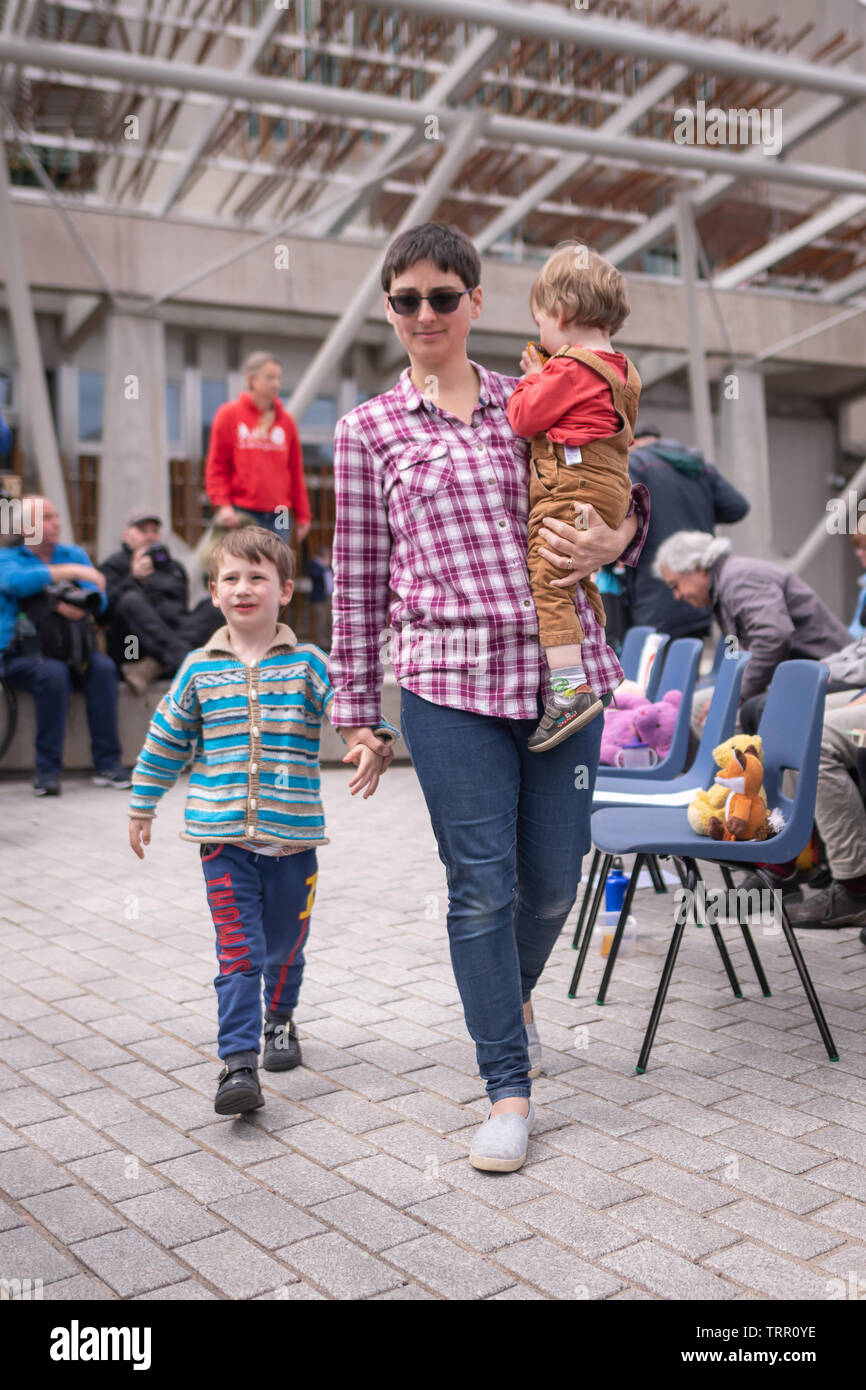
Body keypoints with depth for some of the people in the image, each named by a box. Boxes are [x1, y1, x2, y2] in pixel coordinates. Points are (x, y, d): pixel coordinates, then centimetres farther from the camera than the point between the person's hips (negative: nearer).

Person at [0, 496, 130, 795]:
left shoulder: (74, 554, 17)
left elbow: (99, 599, 6)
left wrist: (79, 605, -16)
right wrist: (71, 571, -24)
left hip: (70, 651, 3)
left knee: (103, 667, -26)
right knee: (52, 673, -34)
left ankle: (107, 764, -25)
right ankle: (47, 770, -27)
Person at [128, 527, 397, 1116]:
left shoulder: (308, 664, -1)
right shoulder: (199, 670, 3)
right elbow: (166, 740, 12)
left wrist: (374, 742, -34)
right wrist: (142, 805, 17)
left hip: (293, 832, 1)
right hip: (224, 836, 0)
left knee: (286, 944, 16)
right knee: (238, 952, -7)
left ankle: (280, 1019, 43)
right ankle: (239, 1063, -4)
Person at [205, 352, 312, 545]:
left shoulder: (286, 421, 12)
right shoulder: (229, 415, 3)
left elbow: (296, 472, 13)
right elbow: (216, 467, 1)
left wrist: (302, 515, 9)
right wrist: (223, 505, -11)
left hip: (278, 516, 3)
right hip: (240, 515, -3)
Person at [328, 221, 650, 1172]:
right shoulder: (369, 431, 7)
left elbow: (615, 496, 21)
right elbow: (357, 576, 8)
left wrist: (616, 539, -3)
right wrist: (356, 706, 7)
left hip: (561, 665, 2)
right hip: (449, 677, -2)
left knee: (554, 878, 9)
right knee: (482, 881, 0)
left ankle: (515, 991, 43)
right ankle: (508, 1088, 15)